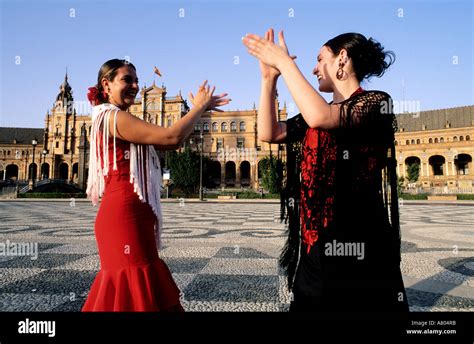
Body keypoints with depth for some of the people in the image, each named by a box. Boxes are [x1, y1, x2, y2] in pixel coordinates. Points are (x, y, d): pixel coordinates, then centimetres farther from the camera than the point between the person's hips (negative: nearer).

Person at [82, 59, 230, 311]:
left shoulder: (114, 119, 21)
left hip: (125, 215, 10)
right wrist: (199, 106, -5)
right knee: (133, 292, -2)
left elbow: (168, 144, 14)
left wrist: (200, 109, 9)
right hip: (124, 217, -10)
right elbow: (172, 137, -22)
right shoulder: (114, 117, -11)